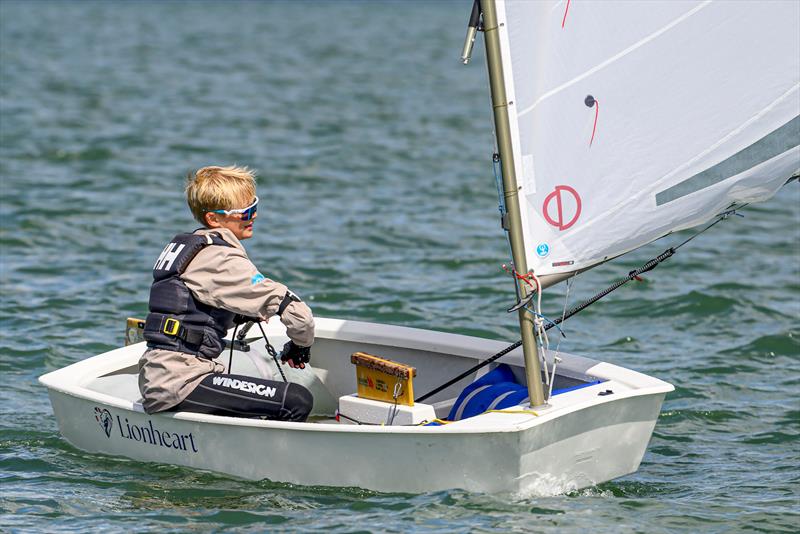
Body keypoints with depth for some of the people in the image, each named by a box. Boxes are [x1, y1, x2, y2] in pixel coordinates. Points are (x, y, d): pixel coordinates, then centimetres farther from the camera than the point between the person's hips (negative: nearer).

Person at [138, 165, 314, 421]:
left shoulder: (180, 244, 16)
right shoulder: (221, 259, -12)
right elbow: (297, 313, -15)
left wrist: (242, 316, 20)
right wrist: (301, 345, 5)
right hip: (179, 385, -10)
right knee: (297, 401, -20)